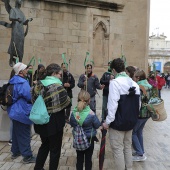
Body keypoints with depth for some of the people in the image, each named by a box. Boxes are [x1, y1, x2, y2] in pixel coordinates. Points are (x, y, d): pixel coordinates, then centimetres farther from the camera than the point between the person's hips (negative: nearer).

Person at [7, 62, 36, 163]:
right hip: (22, 112, -10)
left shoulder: (14, 81, 8)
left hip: (15, 111, 10)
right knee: (25, 135, 0)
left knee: (16, 132, 20)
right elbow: (30, 97, -23)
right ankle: (28, 156, 10)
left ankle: (15, 152, 34)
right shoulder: (23, 83, -23)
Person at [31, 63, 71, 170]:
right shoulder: (57, 86, -19)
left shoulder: (38, 85, 2)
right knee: (55, 149, 12)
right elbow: (67, 103, -14)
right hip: (54, 122, -7)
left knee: (45, 145, 26)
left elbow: (34, 100, 9)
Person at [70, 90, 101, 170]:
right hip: (89, 138, -3)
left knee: (79, 157, 19)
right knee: (88, 157, 15)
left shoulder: (74, 112, -15)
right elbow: (97, 125, -11)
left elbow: (72, 124, 0)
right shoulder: (91, 114, -24)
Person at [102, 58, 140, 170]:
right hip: (131, 121, 8)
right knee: (127, 147, 20)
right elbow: (138, 104, 10)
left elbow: (113, 104, -22)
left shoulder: (115, 82, -17)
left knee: (118, 149, 6)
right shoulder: (134, 83, 5)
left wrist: (108, 121, -15)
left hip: (118, 122, -7)